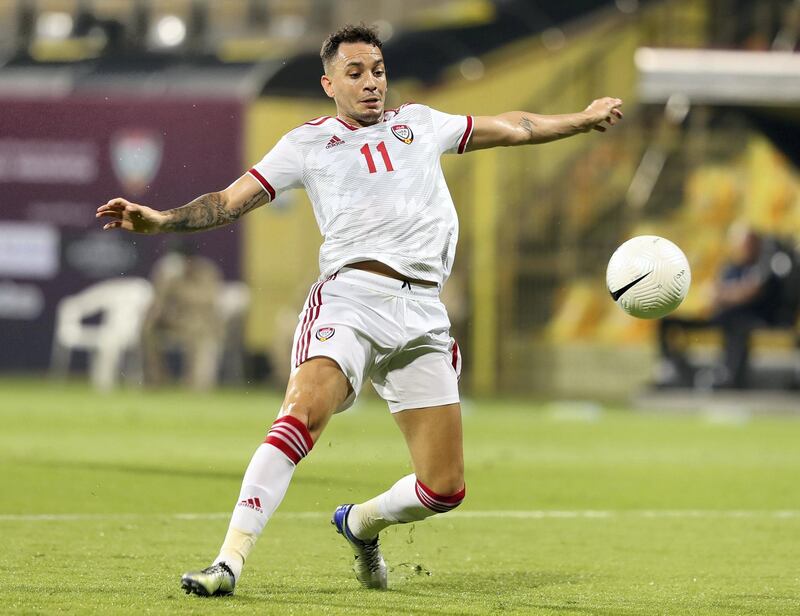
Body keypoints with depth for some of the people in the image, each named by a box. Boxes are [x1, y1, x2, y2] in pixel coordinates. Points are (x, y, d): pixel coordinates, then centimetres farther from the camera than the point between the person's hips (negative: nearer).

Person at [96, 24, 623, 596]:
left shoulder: (418, 123, 23)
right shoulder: (309, 142, 13)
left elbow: (510, 127, 35)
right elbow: (231, 200, 8)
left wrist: (582, 119, 39)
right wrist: (160, 220, -7)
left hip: (423, 313, 4)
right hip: (350, 296, -4)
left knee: (445, 488, -1)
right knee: (304, 413, -32)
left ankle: (361, 523, 30)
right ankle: (230, 560, -33)